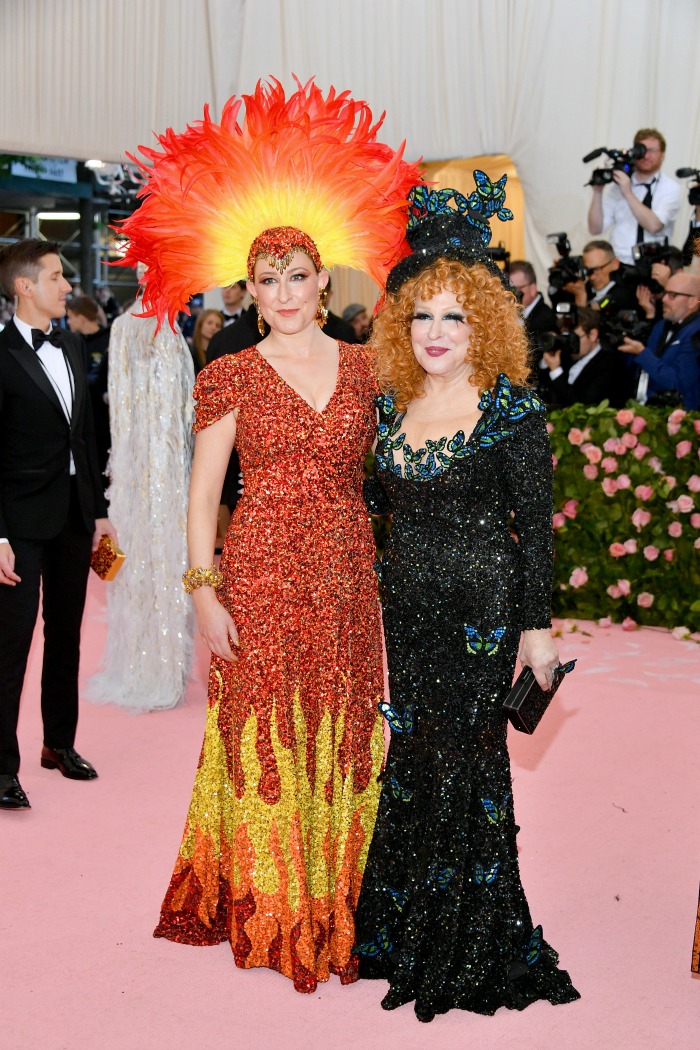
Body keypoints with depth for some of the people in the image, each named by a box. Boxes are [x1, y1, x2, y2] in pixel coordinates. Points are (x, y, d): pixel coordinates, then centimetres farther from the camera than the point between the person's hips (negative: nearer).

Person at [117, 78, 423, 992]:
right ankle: (269, 907, 18)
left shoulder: (365, 368, 7)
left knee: (341, 734, 8)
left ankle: (336, 900, 23)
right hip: (261, 574, -2)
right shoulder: (231, 376, 1)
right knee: (265, 735, 3)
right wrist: (204, 590, -9)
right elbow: (204, 489, -2)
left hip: (346, 575, 2)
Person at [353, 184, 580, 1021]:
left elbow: (535, 525, -8)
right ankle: (405, 929, 28)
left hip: (480, 606, -5)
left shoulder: (511, 410, -9)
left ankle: (471, 947, 17)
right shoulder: (390, 405, 7)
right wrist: (378, 596, 13)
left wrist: (537, 626, -9)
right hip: (407, 602, 5)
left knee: (467, 755, 0)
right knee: (415, 751, 12)